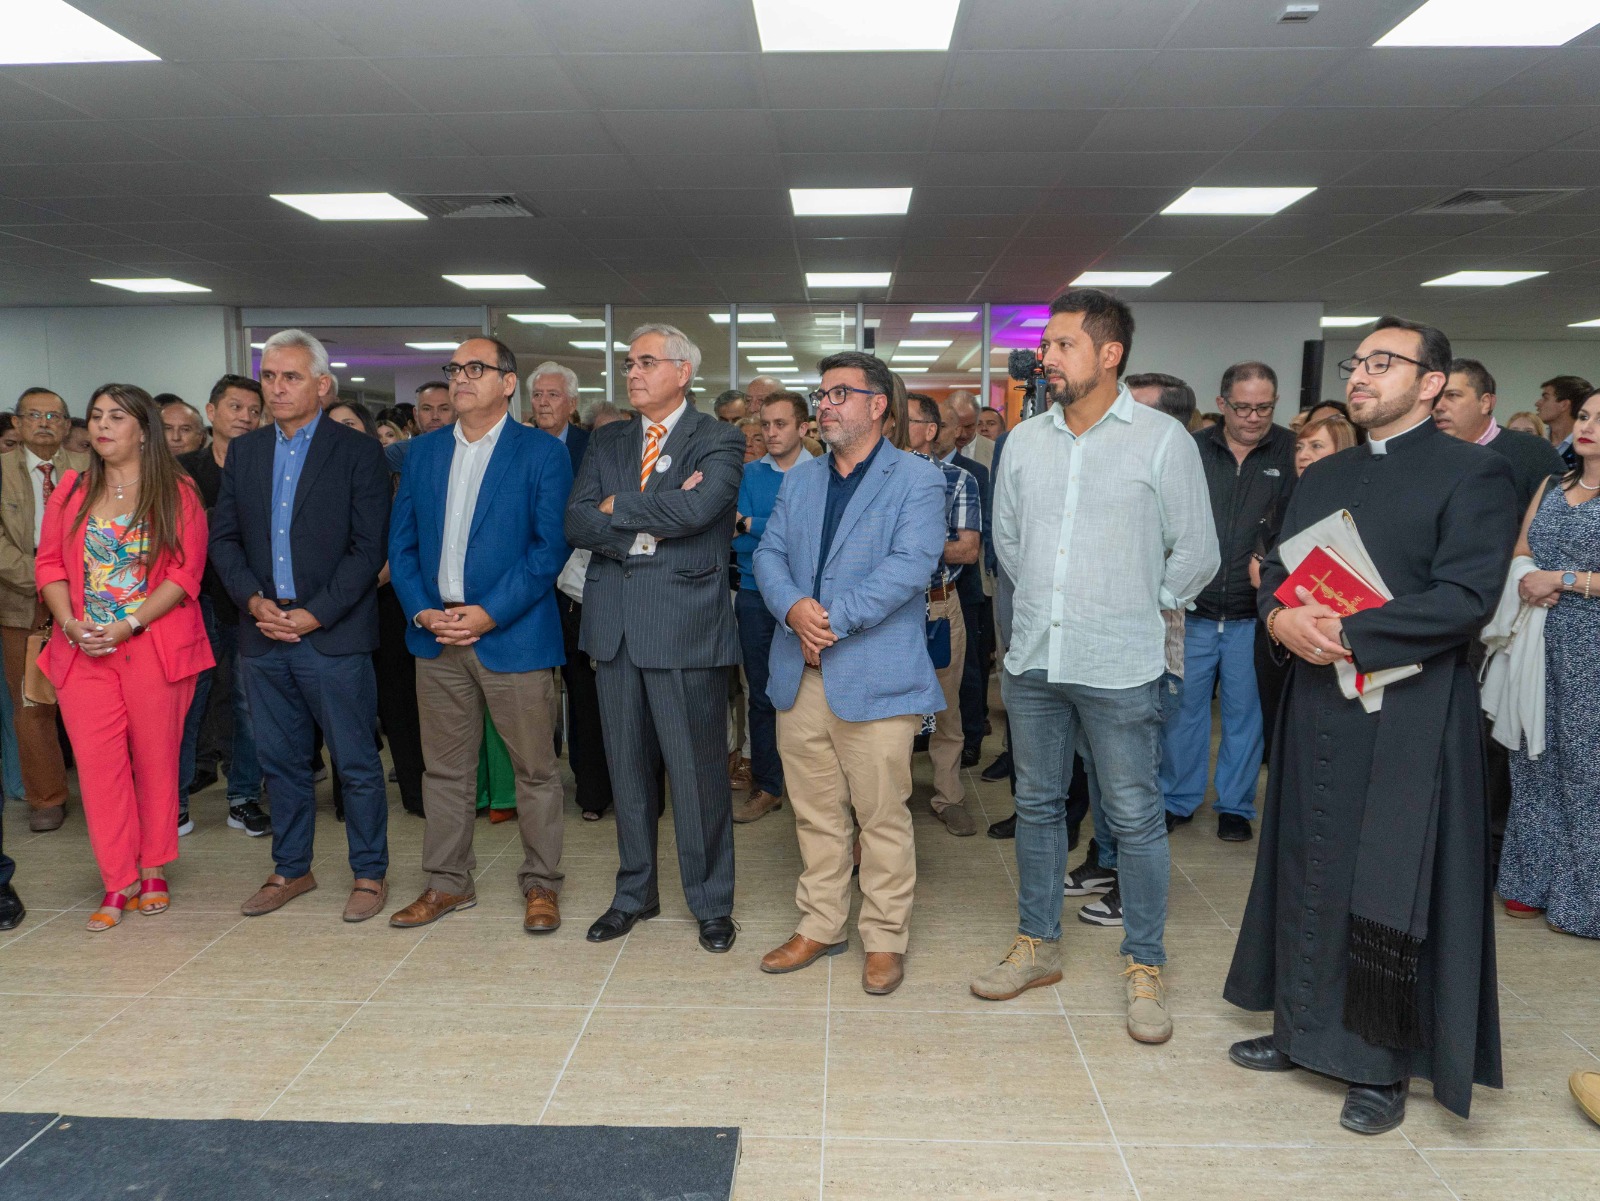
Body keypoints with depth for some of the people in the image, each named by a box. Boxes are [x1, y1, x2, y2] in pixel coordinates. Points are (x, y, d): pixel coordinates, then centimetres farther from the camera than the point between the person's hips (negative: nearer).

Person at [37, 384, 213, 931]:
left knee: (156, 761, 5)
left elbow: (185, 572, -6)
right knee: (97, 763, -1)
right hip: (83, 650, 3)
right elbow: (50, 564, 9)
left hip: (156, 646, -3)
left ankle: (154, 870, 20)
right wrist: (71, 623, -8)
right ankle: (119, 882, 9)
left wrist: (129, 624, -15)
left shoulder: (177, 494, 0)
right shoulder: (70, 491, 10)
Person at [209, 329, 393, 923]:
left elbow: (369, 546, -9)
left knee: (355, 762, 2)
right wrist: (254, 600, -5)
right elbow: (223, 537, 11)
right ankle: (291, 868, 29)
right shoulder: (243, 451, 12)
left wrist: (314, 614, -13)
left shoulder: (358, 451, -3)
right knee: (281, 760, 14)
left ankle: (370, 872, 17)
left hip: (334, 635, -5)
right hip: (263, 634, 5)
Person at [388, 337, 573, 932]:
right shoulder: (423, 453, 13)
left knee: (535, 767, 5)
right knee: (444, 768, 13)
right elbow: (402, 542, 11)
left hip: (514, 634, -4)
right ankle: (448, 882, 27)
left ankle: (540, 884, 19)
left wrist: (490, 613, -15)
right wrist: (422, 610, -4)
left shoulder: (543, 453, -3)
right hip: (436, 635, 5)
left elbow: (550, 546, -9)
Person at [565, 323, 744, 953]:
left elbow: (696, 508, -21)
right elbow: (575, 523, 1)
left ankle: (711, 904, 20)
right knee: (628, 768, 15)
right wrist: (654, 519, -12)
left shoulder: (718, 440, -2)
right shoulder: (607, 442, 14)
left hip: (686, 624, -5)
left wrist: (618, 507, -8)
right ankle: (634, 893, 31)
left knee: (698, 771, 3)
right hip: (615, 624, 5)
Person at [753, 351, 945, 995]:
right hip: (800, 674, 6)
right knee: (815, 812, 14)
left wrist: (834, 619, -18)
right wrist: (793, 607, -12)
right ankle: (819, 924, 28)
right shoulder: (799, 479, 18)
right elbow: (769, 553, 9)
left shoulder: (917, 479, -1)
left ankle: (884, 938, 18)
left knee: (882, 815, 2)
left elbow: (910, 565, -14)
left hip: (875, 676, -5)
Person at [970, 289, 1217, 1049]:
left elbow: (1197, 553, -1)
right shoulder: (1025, 439, 6)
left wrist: (1144, 607, 7)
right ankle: (1037, 945, 30)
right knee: (1037, 805, 14)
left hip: (1119, 668, -4)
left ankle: (1143, 969, 20)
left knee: (1135, 817, 5)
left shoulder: (1162, 439, -7)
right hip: (1033, 657, 5)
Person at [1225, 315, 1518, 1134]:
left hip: (1408, 715, -6)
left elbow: (1467, 597, -16)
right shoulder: (1322, 477, 15)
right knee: (1309, 869, 13)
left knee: (1391, 884, 2)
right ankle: (1305, 1028, 29)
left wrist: (1347, 634, -20)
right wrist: (1281, 617, -11)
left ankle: (1384, 1066, 18)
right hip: (1316, 703, 6)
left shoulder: (1473, 474, -6)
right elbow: (1276, 566, 12)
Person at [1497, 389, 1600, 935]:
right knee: (1537, 756, 10)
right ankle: (1535, 879, 22)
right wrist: (1529, 584, -8)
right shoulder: (1551, 487, 13)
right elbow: (1518, 555, 12)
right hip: (1540, 641, 6)